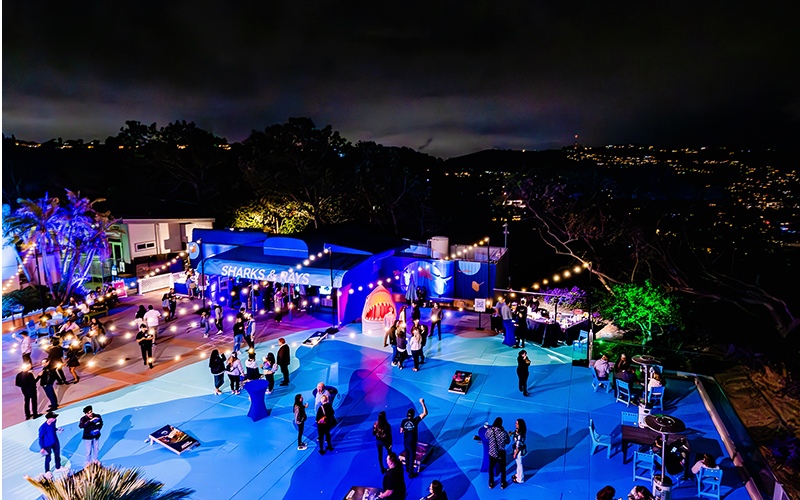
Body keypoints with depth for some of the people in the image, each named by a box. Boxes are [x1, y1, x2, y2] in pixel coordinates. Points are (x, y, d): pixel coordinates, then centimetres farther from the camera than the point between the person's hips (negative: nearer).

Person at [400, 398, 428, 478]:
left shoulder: (404, 421, -12)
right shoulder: (415, 420, -23)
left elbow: (401, 431, -3)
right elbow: (425, 413, -24)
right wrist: (422, 403, -21)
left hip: (405, 442, 4)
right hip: (412, 443, -4)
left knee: (407, 455, 26)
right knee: (412, 457, 11)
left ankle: (407, 468, 46)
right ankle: (411, 473, 21)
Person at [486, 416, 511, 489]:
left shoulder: (489, 430, -18)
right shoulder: (503, 432, -23)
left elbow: (486, 437, 3)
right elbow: (508, 441, -5)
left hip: (492, 454, 1)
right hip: (501, 454, -1)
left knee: (491, 468, 23)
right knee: (502, 469, 22)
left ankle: (491, 484, 36)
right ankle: (502, 484, 37)